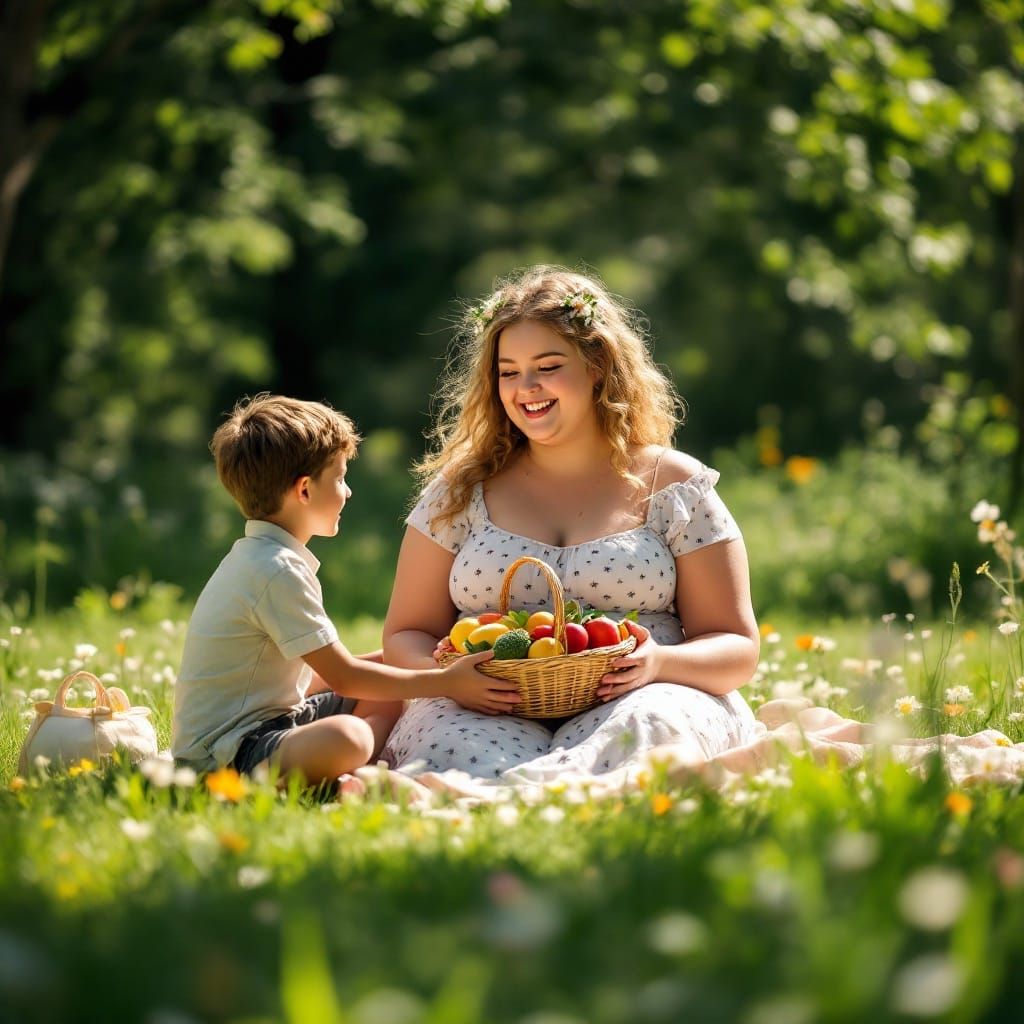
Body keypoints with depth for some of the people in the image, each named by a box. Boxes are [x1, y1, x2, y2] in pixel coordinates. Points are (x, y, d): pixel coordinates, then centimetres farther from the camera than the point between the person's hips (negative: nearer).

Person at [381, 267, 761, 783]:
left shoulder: (673, 487, 11)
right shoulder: (462, 489, 15)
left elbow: (737, 648, 10)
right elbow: (405, 635, 17)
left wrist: (659, 663, -14)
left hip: (625, 707, 1)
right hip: (491, 714, 0)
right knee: (470, 752, -42)